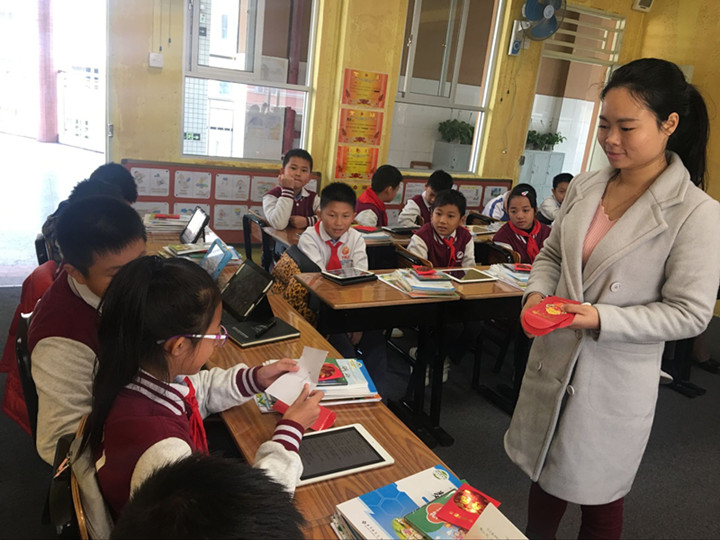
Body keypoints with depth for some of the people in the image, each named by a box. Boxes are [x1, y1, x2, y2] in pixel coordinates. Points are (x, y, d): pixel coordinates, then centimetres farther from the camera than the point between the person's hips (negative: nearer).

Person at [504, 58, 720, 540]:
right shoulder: (584, 188, -1)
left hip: (615, 380, -4)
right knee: (544, 474, 23)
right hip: (553, 359, 5)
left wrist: (602, 319, -25)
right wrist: (538, 292, -9)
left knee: (598, 497, 17)